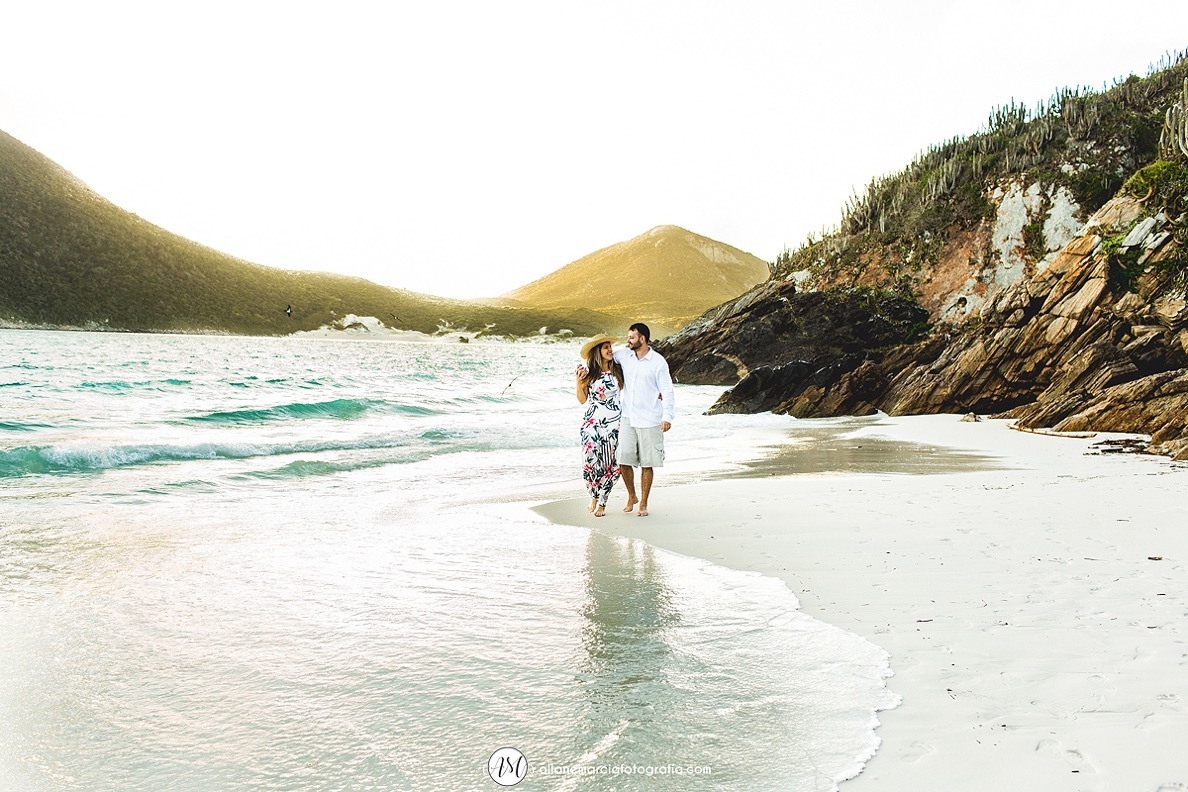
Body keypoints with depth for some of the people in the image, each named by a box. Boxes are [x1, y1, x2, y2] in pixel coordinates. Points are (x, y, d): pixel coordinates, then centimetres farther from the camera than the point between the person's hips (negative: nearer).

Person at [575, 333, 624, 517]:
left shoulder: (618, 370, 3)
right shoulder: (588, 372, 0)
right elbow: (582, 400, 4)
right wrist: (579, 381, -12)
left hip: (614, 424, 1)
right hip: (592, 423, -1)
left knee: (612, 464, -3)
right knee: (591, 461, -6)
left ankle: (602, 502, 11)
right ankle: (593, 496, 20)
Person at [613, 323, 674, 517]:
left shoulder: (658, 362, -7)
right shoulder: (624, 356, 5)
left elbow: (667, 391, -6)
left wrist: (667, 416, -13)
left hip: (649, 420, -3)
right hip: (627, 418, 4)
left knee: (647, 464, 3)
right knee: (624, 461, -1)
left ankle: (643, 503, 17)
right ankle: (631, 497, 23)